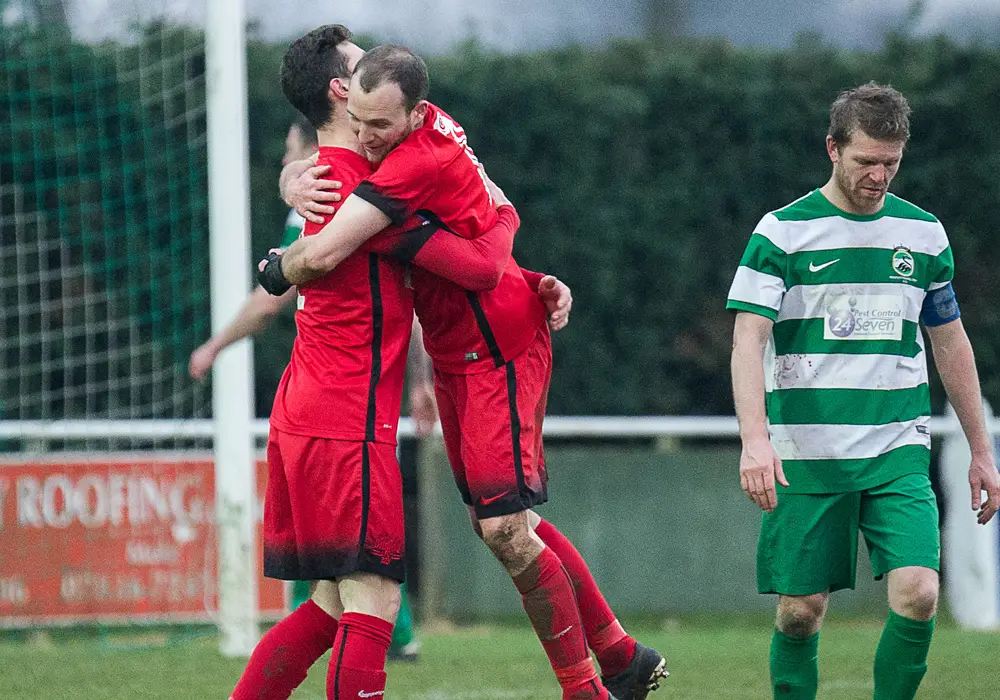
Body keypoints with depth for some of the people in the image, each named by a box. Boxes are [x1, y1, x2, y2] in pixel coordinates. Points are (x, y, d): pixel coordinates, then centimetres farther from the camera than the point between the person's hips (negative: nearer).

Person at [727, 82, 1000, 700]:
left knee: (918, 595, -15)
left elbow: (950, 342, 18)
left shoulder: (924, 233, 9)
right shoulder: (782, 232, -2)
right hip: (805, 457, -2)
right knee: (800, 611, -1)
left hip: (899, 452, 2)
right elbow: (749, 339, -10)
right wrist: (755, 439, -24)